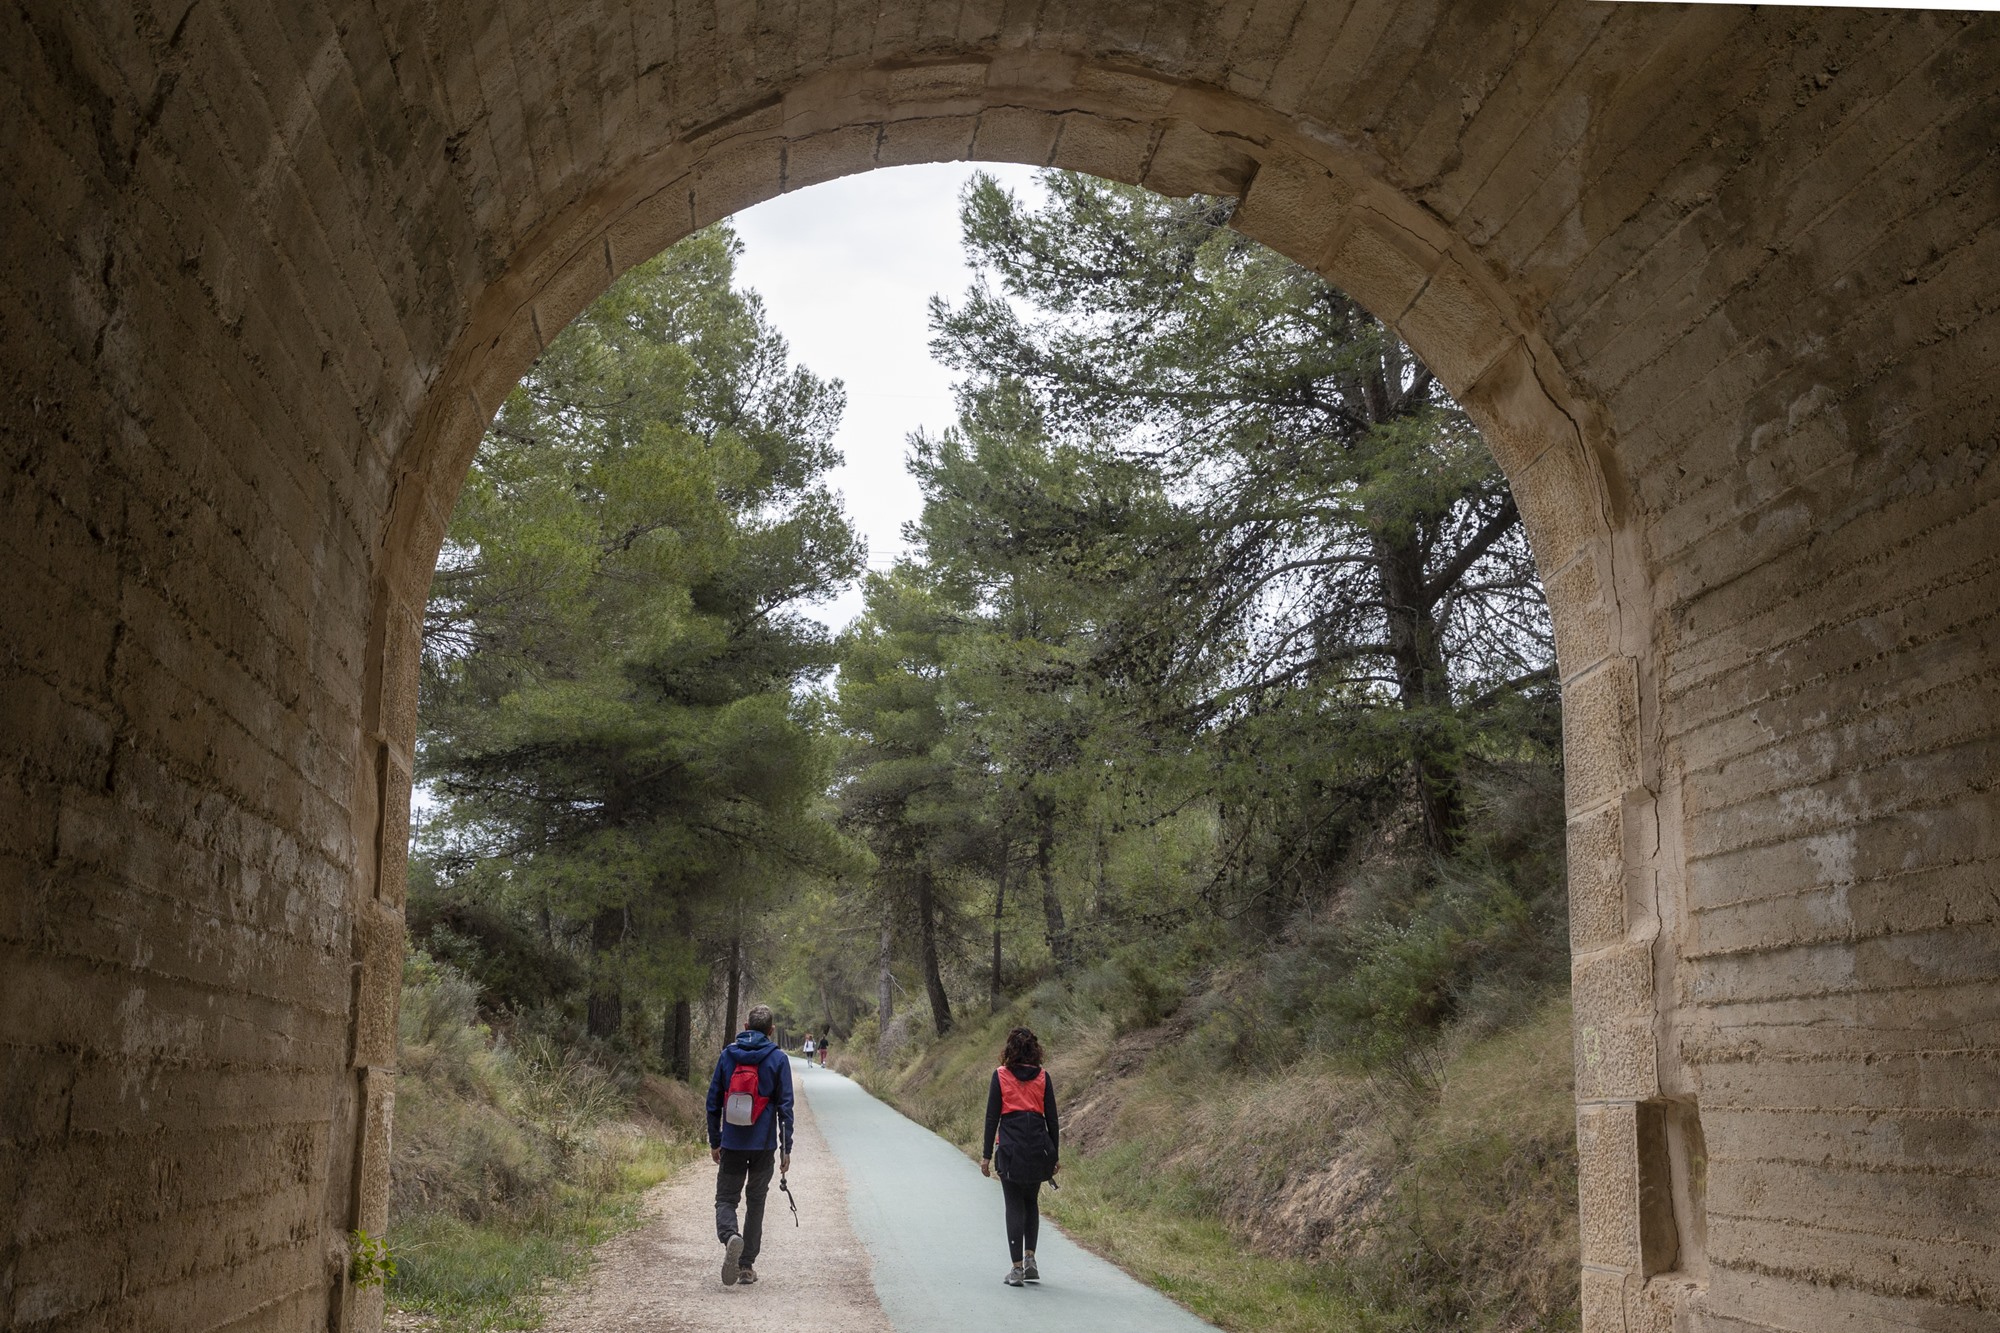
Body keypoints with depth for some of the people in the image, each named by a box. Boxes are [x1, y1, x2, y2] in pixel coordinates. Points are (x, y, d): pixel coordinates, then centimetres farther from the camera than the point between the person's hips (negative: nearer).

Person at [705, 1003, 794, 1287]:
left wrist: (714, 1141, 14)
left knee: (726, 1198, 8)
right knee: (756, 1202, 12)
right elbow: (785, 1106, -5)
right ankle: (747, 1266, 12)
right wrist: (786, 1148, 1)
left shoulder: (727, 1055, 3)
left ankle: (730, 1236, -24)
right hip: (764, 1145, 0)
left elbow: (713, 1101, 6)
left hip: (732, 1144, 1)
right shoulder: (778, 1059, -3)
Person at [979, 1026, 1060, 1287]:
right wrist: (1054, 1155, 10)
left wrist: (987, 1155, 2)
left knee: (1014, 1206, 4)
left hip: (1011, 1148, -2)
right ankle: (1029, 1258, 8)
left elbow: (992, 1117, -3)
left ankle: (1017, 1268, 1)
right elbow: (1051, 1118, 4)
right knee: (1031, 1203, 19)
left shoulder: (1000, 1076, -2)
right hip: (1039, 1147, 2)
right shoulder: (1042, 1077, 3)